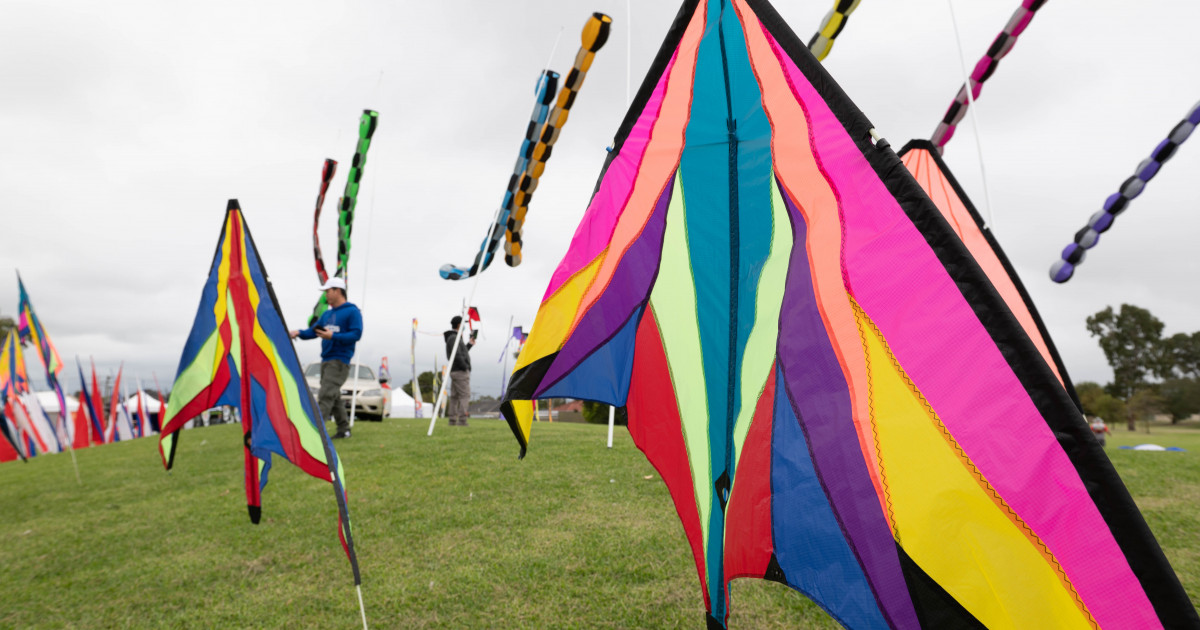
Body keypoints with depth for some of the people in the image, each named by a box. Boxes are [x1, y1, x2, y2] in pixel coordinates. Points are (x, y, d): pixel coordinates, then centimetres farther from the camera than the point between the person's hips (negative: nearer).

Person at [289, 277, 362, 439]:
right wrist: (299, 333, -3)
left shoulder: (352, 311, -6)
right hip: (326, 360, 8)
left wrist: (333, 336, -21)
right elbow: (313, 330, 16)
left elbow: (356, 334, -14)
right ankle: (343, 429, 18)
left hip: (339, 361, -8)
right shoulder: (327, 314, 19)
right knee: (334, 397, 10)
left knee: (326, 395, -13)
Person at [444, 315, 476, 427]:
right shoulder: (454, 338, -13)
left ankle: (452, 420, 10)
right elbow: (457, 355, -22)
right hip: (460, 371, -10)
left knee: (454, 396, 9)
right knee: (465, 395, -10)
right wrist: (465, 367, -15)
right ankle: (462, 420, -14)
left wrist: (469, 344, 25)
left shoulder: (452, 337, 19)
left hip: (455, 371, 10)